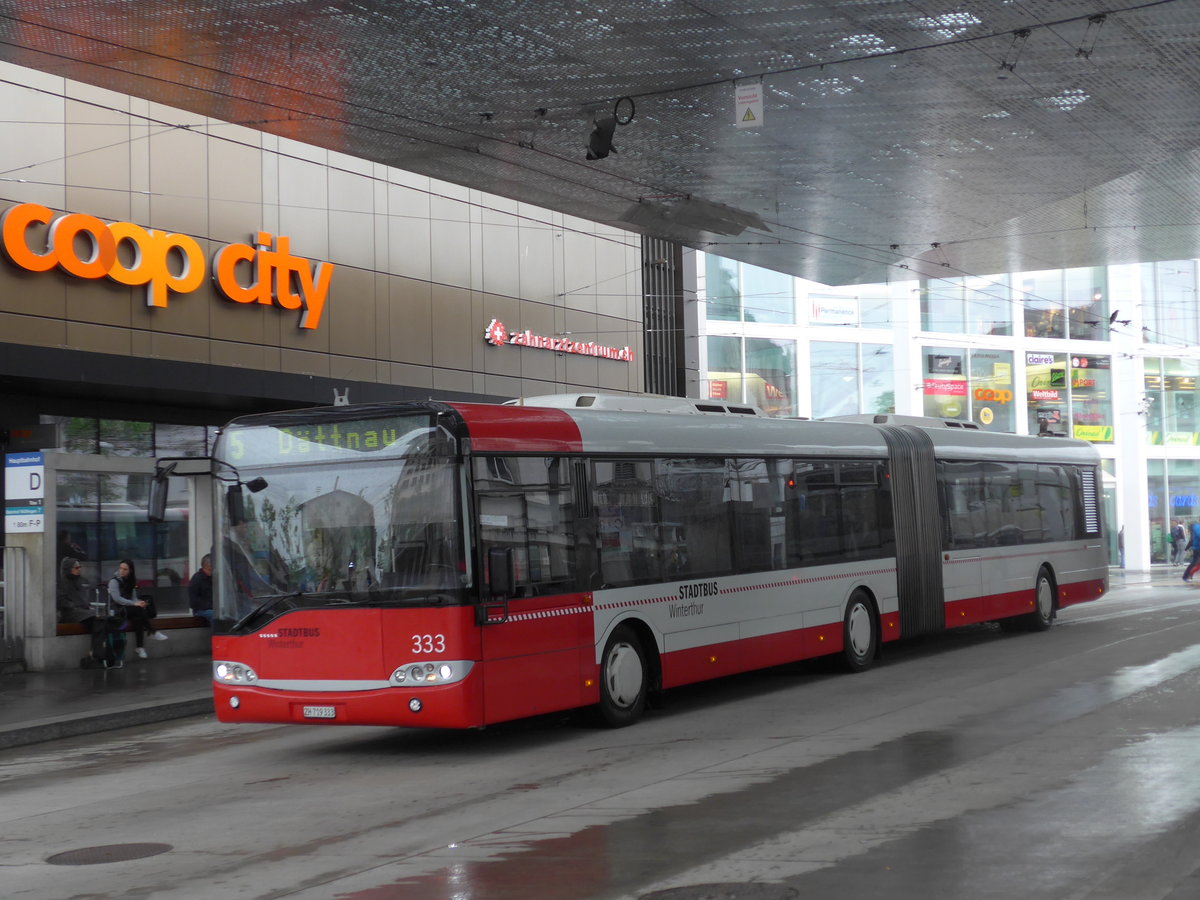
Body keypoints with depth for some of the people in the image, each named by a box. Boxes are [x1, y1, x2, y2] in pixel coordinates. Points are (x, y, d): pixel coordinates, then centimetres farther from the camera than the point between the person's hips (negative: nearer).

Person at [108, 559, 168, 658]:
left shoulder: (130, 581, 15)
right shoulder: (114, 581, -6)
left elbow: (133, 597, 12)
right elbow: (117, 598, -18)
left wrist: (139, 603, -13)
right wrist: (134, 604, -26)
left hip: (128, 608, 6)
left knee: (138, 618, -27)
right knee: (139, 610, -30)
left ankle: (139, 647, -29)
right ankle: (154, 633, -21)